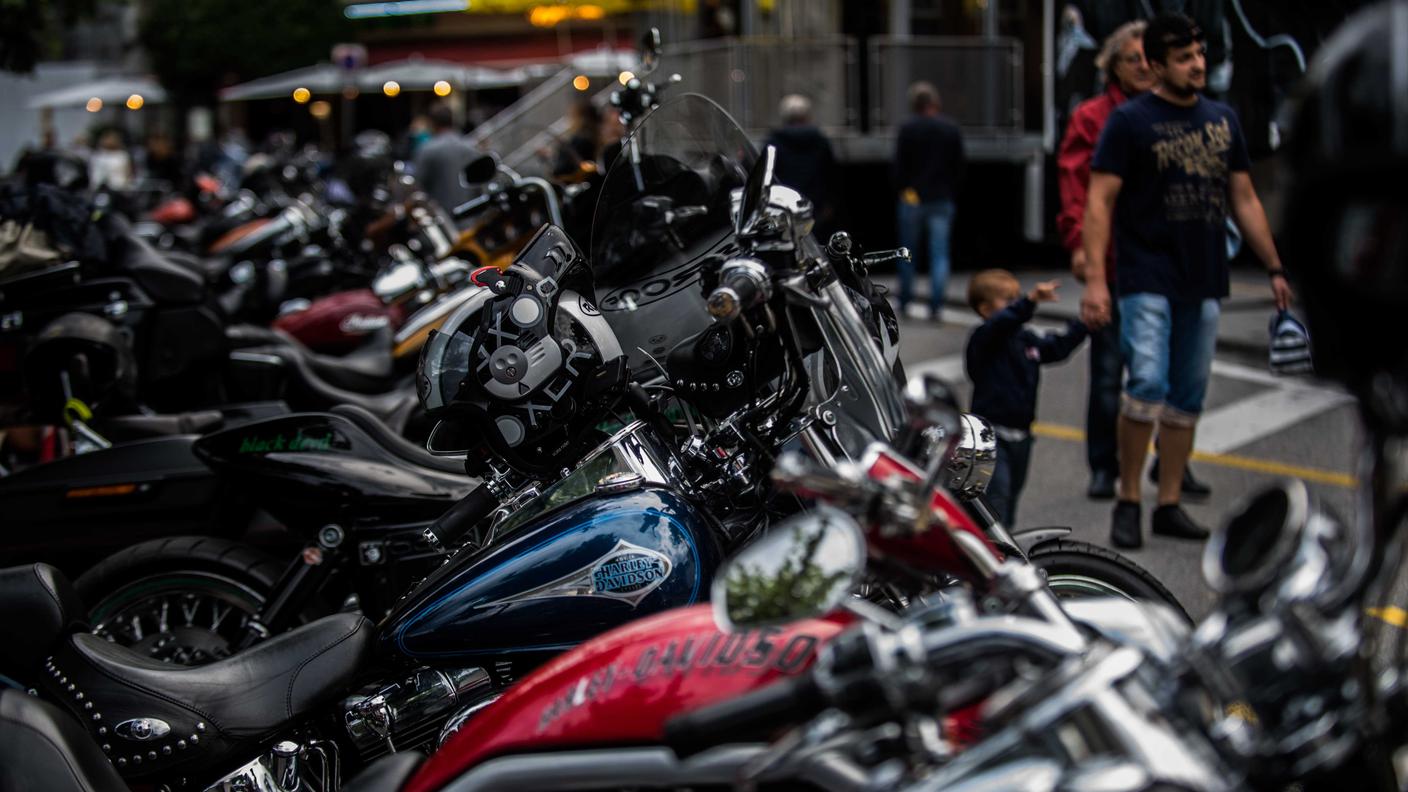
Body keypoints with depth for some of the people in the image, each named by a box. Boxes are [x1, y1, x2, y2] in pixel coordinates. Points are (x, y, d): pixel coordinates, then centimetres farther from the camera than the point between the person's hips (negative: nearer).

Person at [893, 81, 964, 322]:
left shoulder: (908, 128, -6)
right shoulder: (952, 130, 2)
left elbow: (899, 165, -7)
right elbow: (959, 167, 6)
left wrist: (902, 189, 7)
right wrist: (951, 193, 13)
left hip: (913, 199, -1)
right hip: (942, 200, 2)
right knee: (940, 254, 0)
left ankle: (905, 302, 19)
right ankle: (936, 305, -9)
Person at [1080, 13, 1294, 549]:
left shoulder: (1223, 119, 14)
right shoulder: (1130, 120, -3)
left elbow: (1244, 200, 19)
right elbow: (1100, 202, -8)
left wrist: (1274, 269, 17)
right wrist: (1095, 279, -17)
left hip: (1204, 283, 6)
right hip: (1148, 280, -5)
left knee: (1188, 399, 8)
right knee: (1147, 385, -17)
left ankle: (1169, 505, 18)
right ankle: (1127, 503, -2)